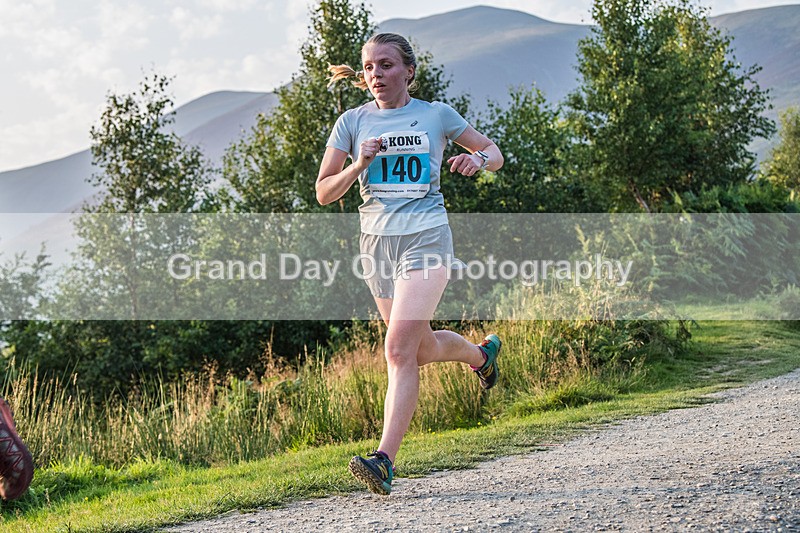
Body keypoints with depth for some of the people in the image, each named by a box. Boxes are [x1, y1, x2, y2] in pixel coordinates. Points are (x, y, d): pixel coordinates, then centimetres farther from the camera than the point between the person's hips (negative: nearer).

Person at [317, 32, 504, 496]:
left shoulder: (436, 114, 3)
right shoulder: (353, 122, 6)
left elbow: (495, 153, 13)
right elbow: (324, 193, 4)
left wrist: (478, 160, -10)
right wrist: (359, 165, -14)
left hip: (426, 236, -4)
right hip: (378, 241, 4)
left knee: (400, 350, -19)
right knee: (424, 350, 15)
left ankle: (385, 460, -21)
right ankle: (482, 353, 47)